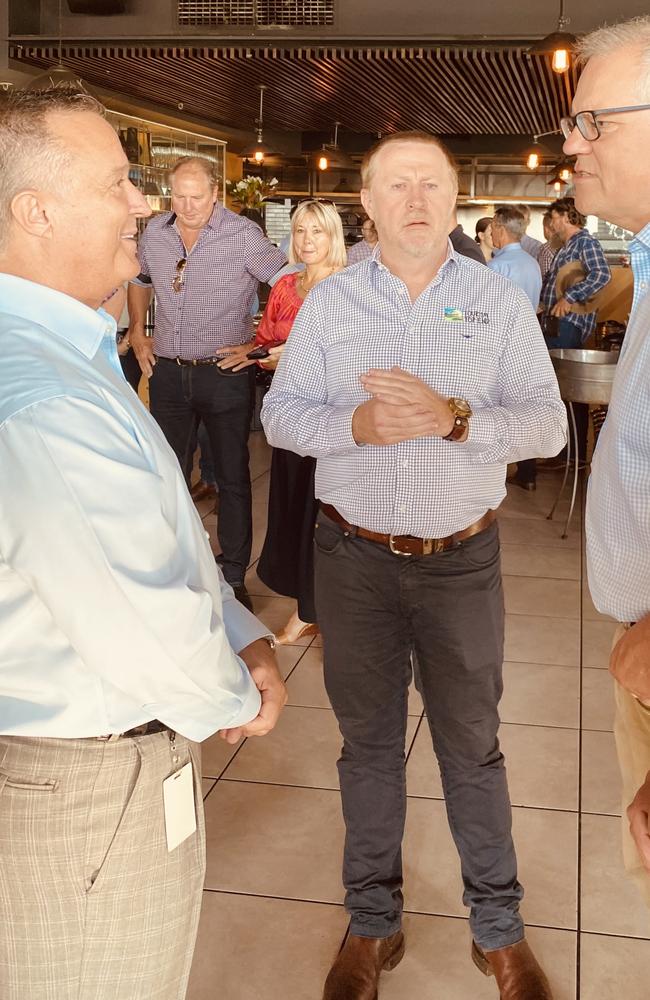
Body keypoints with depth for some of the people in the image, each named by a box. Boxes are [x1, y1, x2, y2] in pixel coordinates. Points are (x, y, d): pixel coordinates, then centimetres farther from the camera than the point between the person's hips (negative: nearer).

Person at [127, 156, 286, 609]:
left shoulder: (243, 234, -11)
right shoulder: (156, 232, 5)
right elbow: (140, 280, 24)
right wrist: (137, 332, 15)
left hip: (225, 372, -4)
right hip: (167, 371, 5)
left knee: (233, 478, 5)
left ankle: (233, 575, 17)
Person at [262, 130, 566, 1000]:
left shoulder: (501, 301, -1)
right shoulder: (328, 302, 2)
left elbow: (547, 422, -7)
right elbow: (280, 413, -1)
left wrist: (455, 418, -24)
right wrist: (355, 424, -21)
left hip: (461, 560, -1)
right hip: (354, 558, 1)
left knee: (473, 745, 11)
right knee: (368, 741, 14)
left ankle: (499, 928, 30)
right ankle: (372, 922, 32)